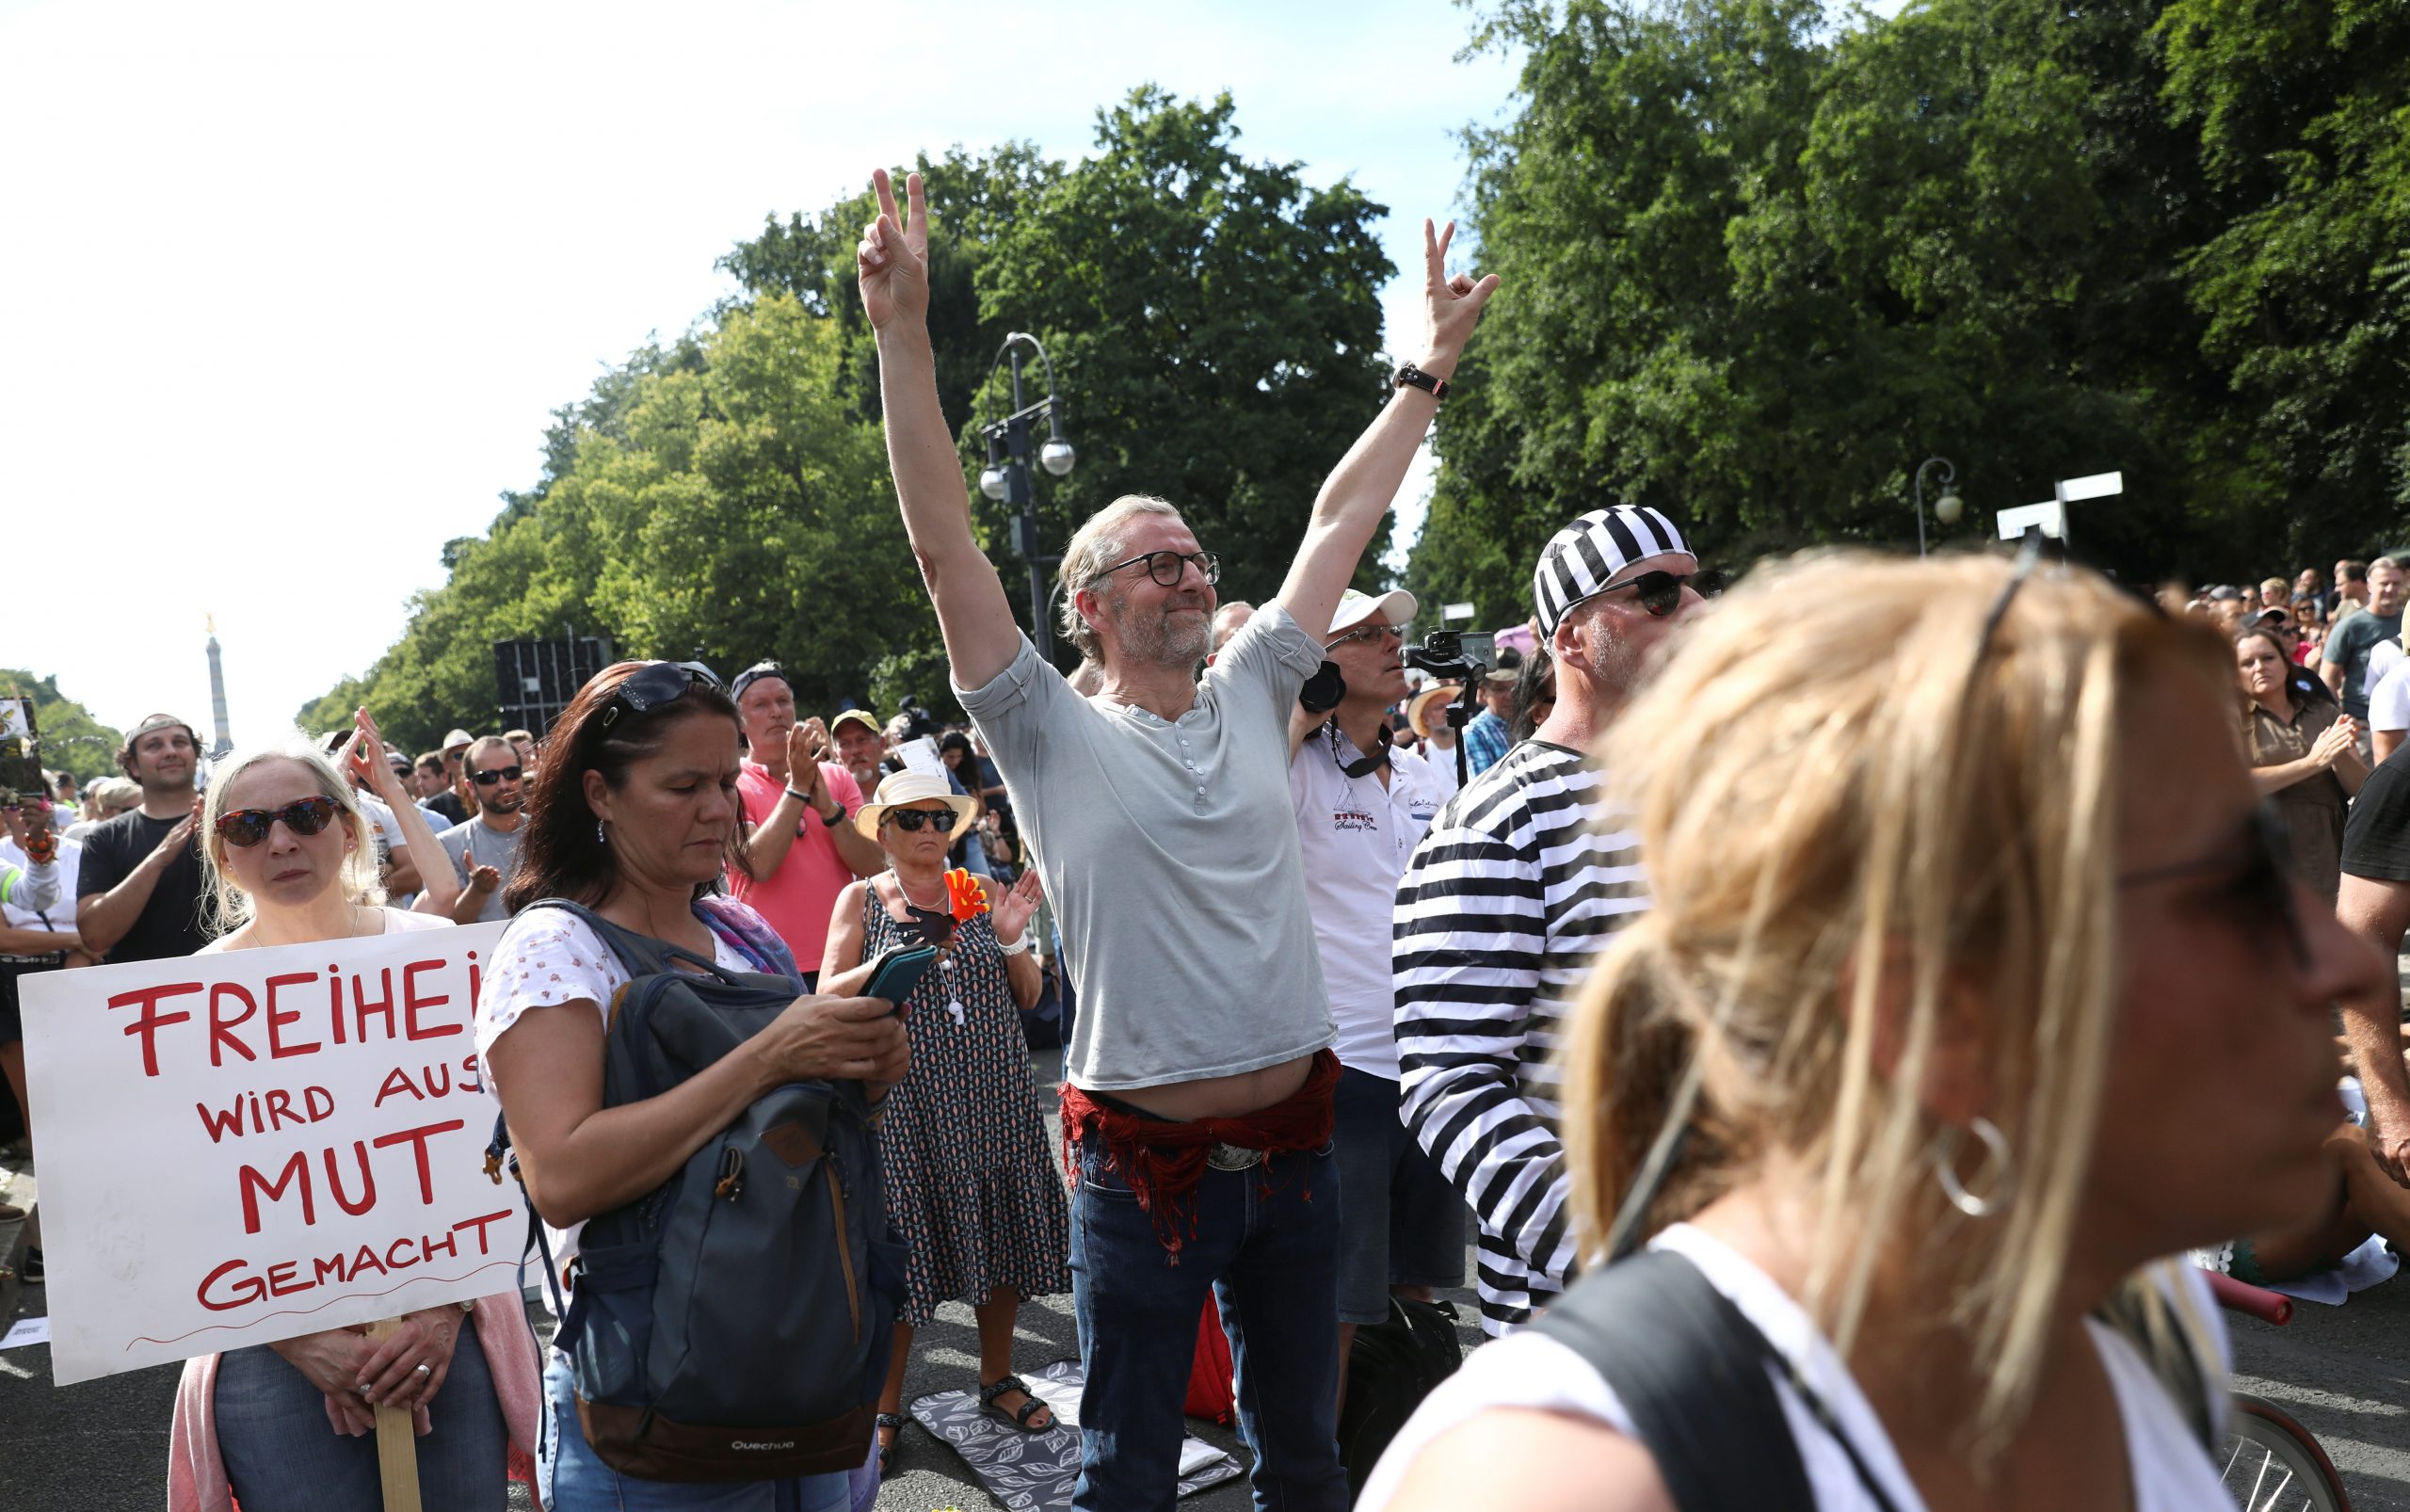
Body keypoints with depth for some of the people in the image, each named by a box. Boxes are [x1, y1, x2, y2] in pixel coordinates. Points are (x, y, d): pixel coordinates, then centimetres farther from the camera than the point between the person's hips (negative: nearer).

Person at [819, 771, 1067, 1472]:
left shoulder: (981, 891, 7)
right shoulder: (861, 900, 1)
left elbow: (1029, 998, 7)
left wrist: (1012, 940, -11)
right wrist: (887, 963, -20)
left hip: (993, 1093, 3)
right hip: (905, 1098, -3)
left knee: (999, 1233, 9)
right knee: (900, 1253, 1)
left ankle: (997, 1376, 29)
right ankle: (886, 1407, 17)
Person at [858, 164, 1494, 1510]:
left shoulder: (1252, 697, 6)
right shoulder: (1053, 735, -6)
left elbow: (1340, 522, 10)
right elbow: (947, 545, -14)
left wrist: (1434, 363, 13)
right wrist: (905, 338, -21)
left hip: (1294, 1143, 4)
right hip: (1146, 1163, -4)